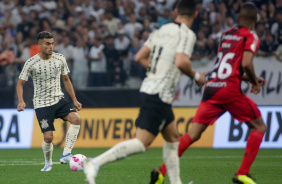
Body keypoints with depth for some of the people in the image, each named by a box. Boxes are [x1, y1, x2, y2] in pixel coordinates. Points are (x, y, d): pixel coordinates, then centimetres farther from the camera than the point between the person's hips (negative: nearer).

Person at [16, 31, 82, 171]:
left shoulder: (60, 59, 2)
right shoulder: (31, 63, -8)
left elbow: (66, 80, 14)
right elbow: (20, 83, -1)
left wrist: (74, 100, 12)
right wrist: (21, 101, -18)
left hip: (59, 100, 3)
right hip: (42, 104, -3)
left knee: (76, 118, -25)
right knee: (48, 137, -10)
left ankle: (66, 154, -22)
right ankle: (48, 163, 20)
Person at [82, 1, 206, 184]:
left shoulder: (162, 30, 14)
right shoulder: (187, 34, -8)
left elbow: (140, 57, 14)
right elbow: (181, 62, -23)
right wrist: (196, 76, -5)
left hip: (149, 88, 9)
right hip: (159, 95, -9)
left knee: (173, 137, 20)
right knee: (143, 142, -14)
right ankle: (96, 163, -24)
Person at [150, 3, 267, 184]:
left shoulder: (226, 34, 21)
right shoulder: (251, 37, 0)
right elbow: (246, 64, -15)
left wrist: (251, 79, 31)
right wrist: (254, 82, 3)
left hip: (211, 88, 6)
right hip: (230, 90, -6)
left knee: (193, 134, 5)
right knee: (259, 127, 11)